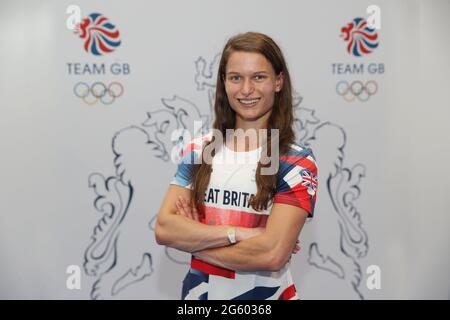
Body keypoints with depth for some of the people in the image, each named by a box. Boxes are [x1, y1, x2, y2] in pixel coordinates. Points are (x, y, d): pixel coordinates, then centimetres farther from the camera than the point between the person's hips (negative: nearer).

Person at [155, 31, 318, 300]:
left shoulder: (297, 162, -13)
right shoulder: (199, 149, -2)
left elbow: (273, 254, -23)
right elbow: (163, 228, -11)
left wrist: (193, 239, -13)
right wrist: (236, 233, -22)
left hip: (264, 293, -3)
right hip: (198, 290, 3)